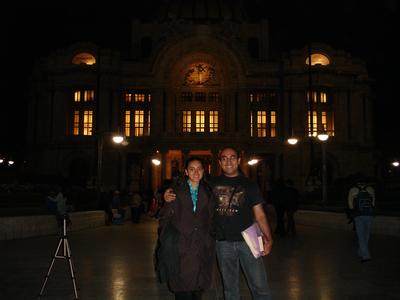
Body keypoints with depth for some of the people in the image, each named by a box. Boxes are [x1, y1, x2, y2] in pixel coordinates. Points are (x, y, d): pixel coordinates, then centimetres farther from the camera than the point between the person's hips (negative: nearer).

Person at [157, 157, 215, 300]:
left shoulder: (208, 193, 12)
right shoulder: (176, 190, 3)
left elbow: (212, 218, 12)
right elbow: (164, 216, 2)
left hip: (203, 248, 2)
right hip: (181, 248, -2)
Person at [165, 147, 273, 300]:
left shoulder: (249, 185, 3)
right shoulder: (212, 183, 6)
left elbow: (259, 215, 2)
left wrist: (268, 238, -11)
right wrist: (169, 195, -8)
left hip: (247, 241, -1)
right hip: (223, 242, 2)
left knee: (260, 286, 0)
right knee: (230, 287, 15)